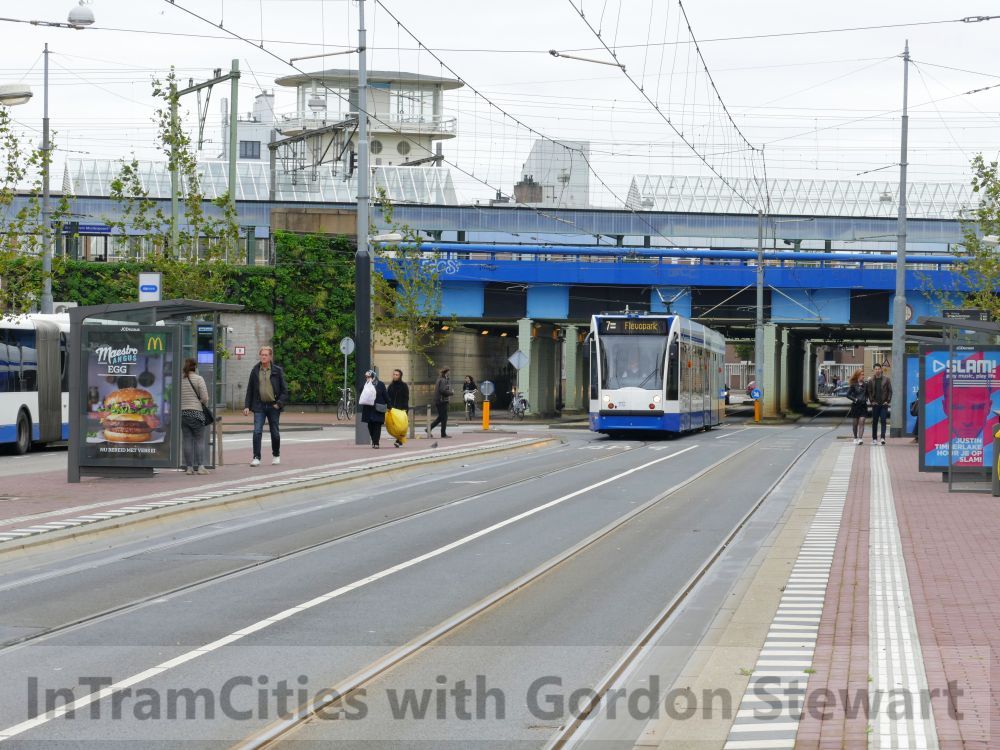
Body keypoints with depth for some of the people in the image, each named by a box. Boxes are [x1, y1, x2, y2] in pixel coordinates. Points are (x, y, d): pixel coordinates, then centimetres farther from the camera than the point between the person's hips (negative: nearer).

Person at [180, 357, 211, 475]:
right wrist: (204, 404, 12)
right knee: (199, 440, 3)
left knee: (187, 441, 6)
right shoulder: (199, 379, -5)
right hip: (196, 412, -3)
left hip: (182, 412, 3)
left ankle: (189, 467, 5)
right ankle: (201, 466, -5)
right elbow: (205, 398, -8)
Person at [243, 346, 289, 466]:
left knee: (274, 432, 9)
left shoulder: (277, 371, 0)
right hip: (259, 406, 1)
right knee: (257, 431, -12)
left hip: (273, 406, -1)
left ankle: (276, 456, 28)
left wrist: (279, 403, -10)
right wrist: (247, 406, 1)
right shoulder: (255, 370, 5)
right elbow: (250, 389, 8)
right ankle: (256, 458, -11)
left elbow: (284, 389, 2)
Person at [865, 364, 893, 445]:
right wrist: (872, 401, -1)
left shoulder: (886, 380, 2)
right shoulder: (871, 381, 5)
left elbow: (890, 391, 3)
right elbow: (869, 392, 9)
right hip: (875, 404, 2)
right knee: (874, 421, 6)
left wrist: (888, 401, -5)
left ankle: (883, 438, -13)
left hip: (884, 404, -2)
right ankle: (874, 438, 13)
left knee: (883, 421, -8)